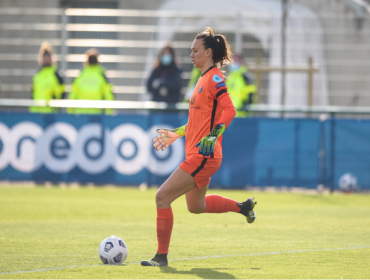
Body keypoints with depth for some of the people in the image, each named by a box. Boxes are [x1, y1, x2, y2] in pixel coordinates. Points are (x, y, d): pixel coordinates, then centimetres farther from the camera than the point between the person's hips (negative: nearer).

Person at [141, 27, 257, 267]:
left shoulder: (214, 78, -13)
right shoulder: (205, 78, 16)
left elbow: (229, 110, -25)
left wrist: (213, 136, -35)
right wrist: (177, 133, 24)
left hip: (203, 155, -10)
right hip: (197, 155, 10)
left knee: (163, 197, -12)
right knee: (196, 206, 25)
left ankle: (162, 256, -5)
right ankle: (243, 207, 41)